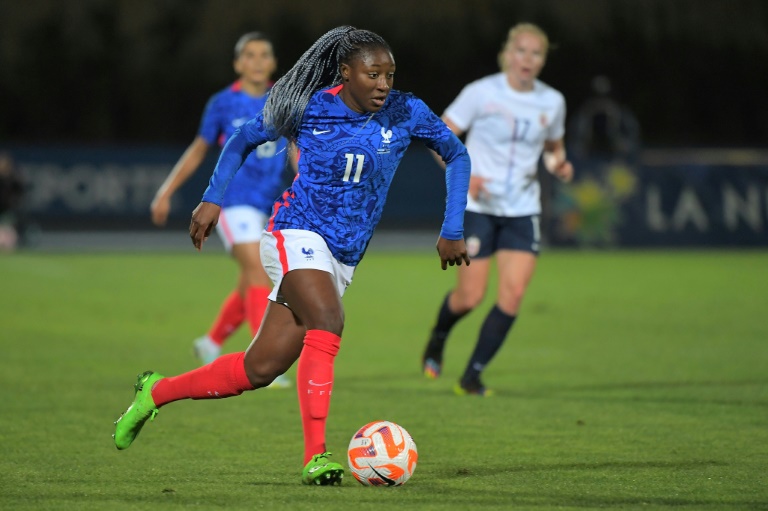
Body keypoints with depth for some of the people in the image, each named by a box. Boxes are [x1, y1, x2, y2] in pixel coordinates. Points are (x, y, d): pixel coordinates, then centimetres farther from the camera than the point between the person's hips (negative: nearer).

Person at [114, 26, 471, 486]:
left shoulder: (406, 114, -1)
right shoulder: (311, 110, -5)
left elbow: (458, 155, 14)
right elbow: (244, 139, 12)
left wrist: (452, 231, 7)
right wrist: (212, 199, 4)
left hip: (342, 259, 4)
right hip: (297, 236, -4)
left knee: (257, 370, 2)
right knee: (328, 325, -32)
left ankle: (156, 392, 21)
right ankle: (315, 457, -33)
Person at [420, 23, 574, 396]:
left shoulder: (552, 102, 3)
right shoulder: (481, 93, -9)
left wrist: (559, 164, -2)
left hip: (522, 211, 3)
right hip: (478, 207, -3)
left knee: (513, 294, -12)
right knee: (470, 297, -5)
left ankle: (472, 376, 0)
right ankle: (437, 339, 31)